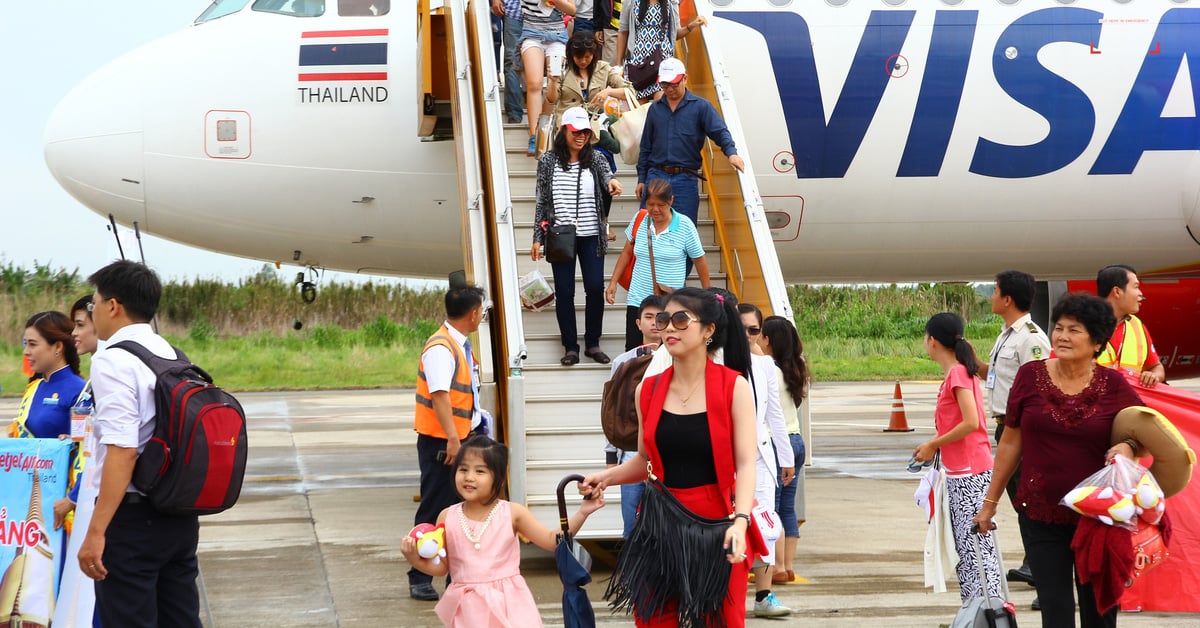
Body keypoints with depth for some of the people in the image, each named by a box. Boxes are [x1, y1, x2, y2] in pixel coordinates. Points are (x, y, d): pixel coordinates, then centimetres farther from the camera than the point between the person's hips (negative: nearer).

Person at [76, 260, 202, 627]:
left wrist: (96, 531, -22)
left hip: (132, 515, -8)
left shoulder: (113, 361, -13)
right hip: (181, 513, 8)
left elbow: (123, 450, -22)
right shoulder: (173, 356, 11)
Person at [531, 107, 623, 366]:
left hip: (591, 235, 1)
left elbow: (606, 177, -15)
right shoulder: (548, 161, 2)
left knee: (595, 288, -1)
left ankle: (593, 344, 14)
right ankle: (570, 347, 11)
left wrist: (612, 182, -41)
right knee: (564, 291, 2)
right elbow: (542, 201, 4)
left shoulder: (595, 159, 4)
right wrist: (537, 238, 1)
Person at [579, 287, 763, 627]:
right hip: (661, 525, 3)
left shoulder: (733, 387, -5)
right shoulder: (648, 391, 6)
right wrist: (606, 477, 1)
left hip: (717, 523, -3)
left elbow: (745, 463, -12)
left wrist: (739, 521, -25)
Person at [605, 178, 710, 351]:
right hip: (637, 299, 3)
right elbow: (627, 252, 15)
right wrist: (613, 282, 11)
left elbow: (699, 260, 3)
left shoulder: (685, 226, -6)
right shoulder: (639, 220, 3)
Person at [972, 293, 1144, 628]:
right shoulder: (1031, 375, -3)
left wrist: (1128, 446, -18)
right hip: (1041, 515, 0)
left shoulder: (1113, 385, -5)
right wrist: (990, 501, 9)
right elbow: (1011, 442, 5)